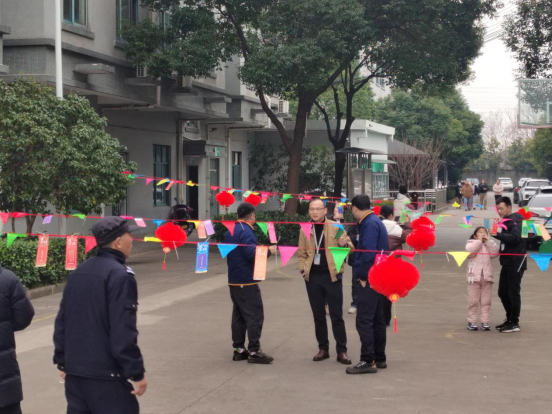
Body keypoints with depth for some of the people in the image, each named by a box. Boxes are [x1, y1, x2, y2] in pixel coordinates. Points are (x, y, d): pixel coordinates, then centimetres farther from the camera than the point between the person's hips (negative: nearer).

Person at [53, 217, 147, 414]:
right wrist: (137, 373, -14)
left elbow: (62, 321, 15)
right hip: (105, 374, -8)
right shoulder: (120, 275, -15)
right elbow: (123, 332, -19)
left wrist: (62, 361, 22)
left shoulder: (78, 272, 11)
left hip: (74, 370, 8)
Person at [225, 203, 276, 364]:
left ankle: (238, 349, 15)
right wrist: (268, 251, -12)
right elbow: (252, 254, -27)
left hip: (234, 280, 9)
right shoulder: (246, 231, -17)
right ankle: (254, 351, -5)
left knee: (238, 315, 12)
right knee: (255, 316, -5)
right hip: (247, 281, -9)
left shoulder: (230, 231, 12)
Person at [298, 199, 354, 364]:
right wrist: (302, 268, -1)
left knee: (336, 315, 0)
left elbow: (350, 247, -1)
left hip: (332, 276, -3)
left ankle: (341, 351, 5)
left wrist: (345, 244, -24)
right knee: (318, 315, 9)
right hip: (313, 276, 3)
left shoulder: (336, 227, -1)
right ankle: (323, 349, 19)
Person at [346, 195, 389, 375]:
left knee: (364, 320, -9)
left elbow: (368, 252, -24)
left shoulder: (369, 224, -16)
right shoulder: (375, 221, 14)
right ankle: (380, 358, 22)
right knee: (377, 319, 15)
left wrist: (362, 276, -16)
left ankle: (368, 361, -9)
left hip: (369, 279, -10)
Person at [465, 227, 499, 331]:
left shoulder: (489, 245, 17)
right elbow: (470, 251, -17)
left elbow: (494, 253, -2)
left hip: (486, 276, 3)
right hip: (474, 276, -3)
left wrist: (488, 240, -4)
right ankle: (471, 321, 6)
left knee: (486, 301, 4)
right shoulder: (471, 243, 6)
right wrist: (479, 241, -10)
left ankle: (485, 321, 8)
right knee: (473, 301, 0)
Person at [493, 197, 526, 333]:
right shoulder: (506, 221, 16)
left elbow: (515, 238, -25)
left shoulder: (515, 221, -11)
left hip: (516, 263, -9)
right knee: (503, 292, 13)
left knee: (513, 293, -4)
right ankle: (509, 320, 24)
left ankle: (514, 323, 3)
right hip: (507, 263, 9)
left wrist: (497, 235, -31)